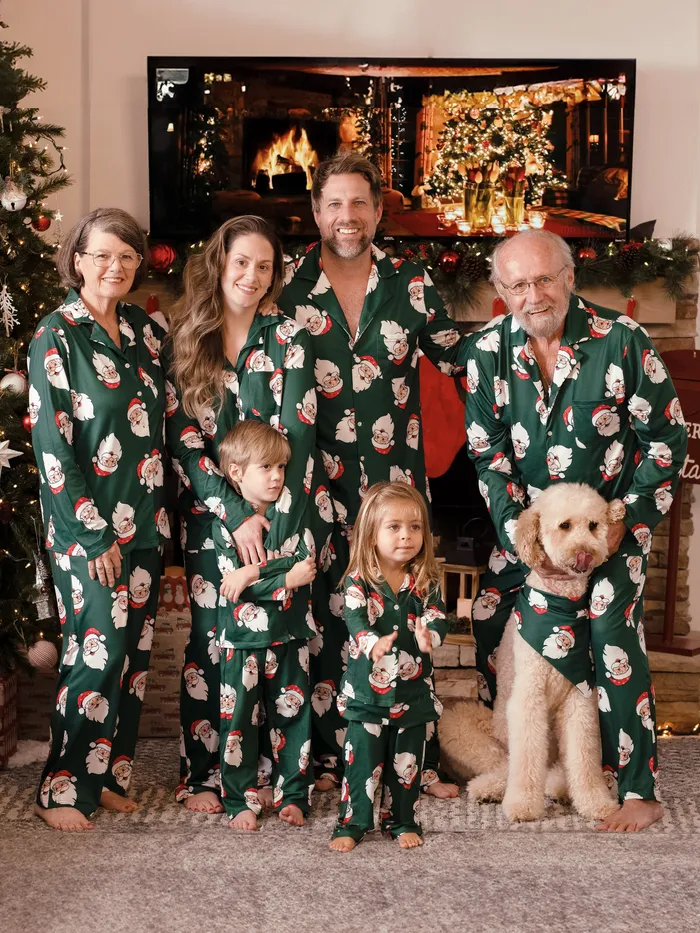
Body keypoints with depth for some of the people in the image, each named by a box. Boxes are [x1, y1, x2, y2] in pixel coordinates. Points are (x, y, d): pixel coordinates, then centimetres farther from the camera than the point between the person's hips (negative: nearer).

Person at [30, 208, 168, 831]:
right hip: (86, 526, -6)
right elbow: (52, 444, -12)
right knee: (100, 650, -7)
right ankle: (62, 791, 8)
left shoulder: (147, 333, 9)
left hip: (143, 521, 6)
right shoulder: (57, 337, -8)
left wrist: (159, 516, 6)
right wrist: (94, 534, -14)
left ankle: (108, 775, 22)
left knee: (135, 650, 8)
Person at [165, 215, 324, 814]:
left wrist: (276, 532, -16)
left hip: (283, 512, 0)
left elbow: (297, 435, -8)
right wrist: (237, 515, -12)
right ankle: (202, 773, 16)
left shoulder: (288, 337, 0)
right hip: (211, 516, 1)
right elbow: (182, 437, -3)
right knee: (209, 641, 3)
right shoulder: (184, 340, 3)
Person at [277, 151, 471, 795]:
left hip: (398, 480, 1)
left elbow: (457, 356, 12)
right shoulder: (290, 290, 2)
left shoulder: (410, 283, 4)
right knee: (327, 615, 5)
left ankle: (419, 756, 19)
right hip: (323, 483, -1)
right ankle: (329, 758, 19)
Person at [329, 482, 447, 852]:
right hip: (367, 690, -3)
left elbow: (437, 617, -9)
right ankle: (351, 823, 17)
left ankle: (403, 822, 29)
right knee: (362, 759, 2)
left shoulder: (426, 582, 1)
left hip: (414, 689, 3)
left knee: (407, 762, 13)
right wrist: (372, 643, -43)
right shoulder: (358, 581, -8)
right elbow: (355, 621, -22)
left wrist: (429, 636, -32)